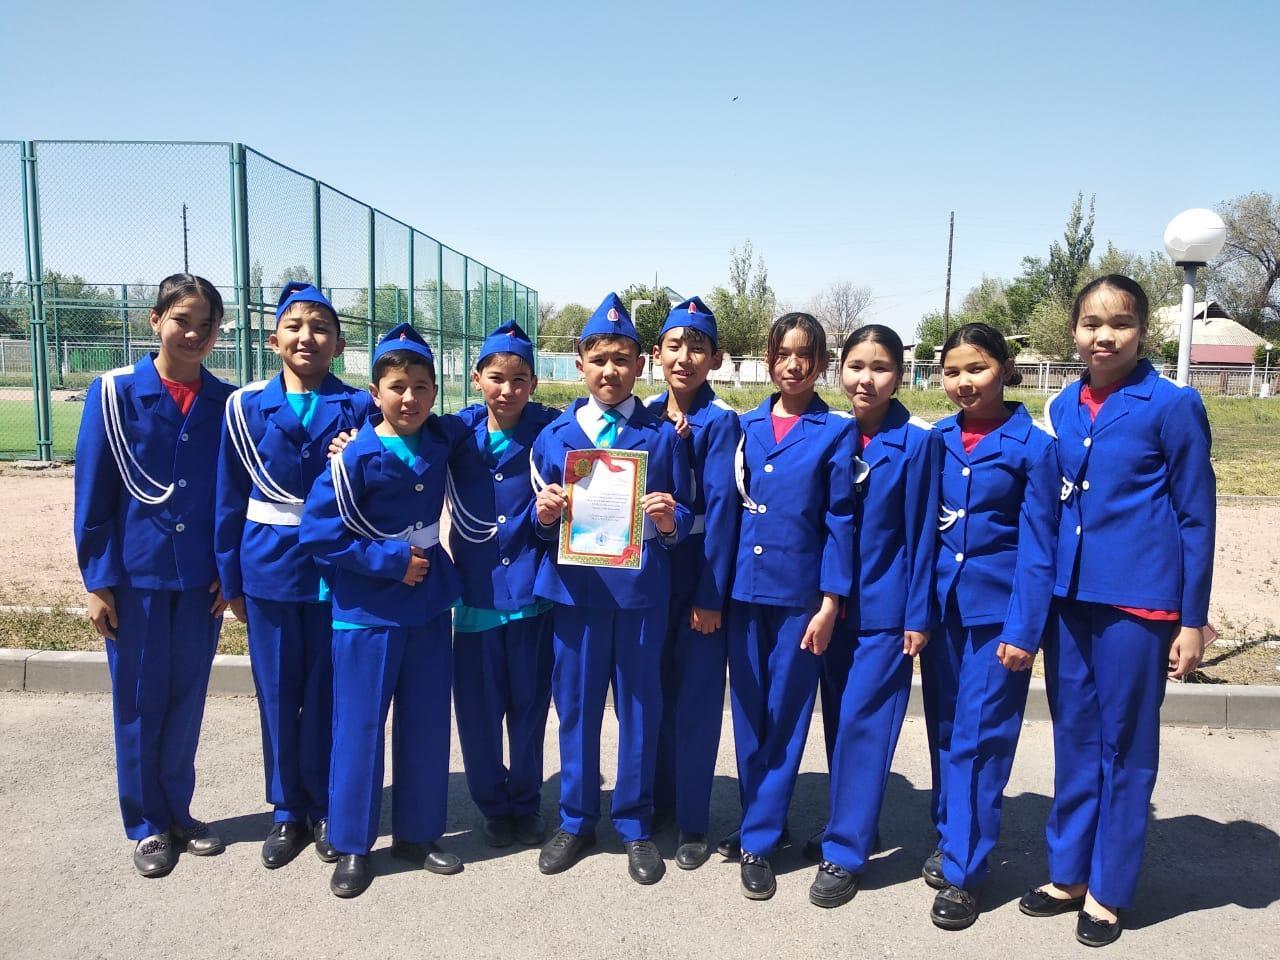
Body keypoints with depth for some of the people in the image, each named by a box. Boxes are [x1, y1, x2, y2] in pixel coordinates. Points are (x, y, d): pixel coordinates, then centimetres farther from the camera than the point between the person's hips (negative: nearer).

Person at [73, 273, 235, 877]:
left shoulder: (226, 403, 1)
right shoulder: (115, 393, -6)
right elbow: (93, 492, -5)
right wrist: (97, 580, -7)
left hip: (202, 580, 2)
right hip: (135, 576, -2)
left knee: (186, 702, 12)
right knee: (139, 703, 9)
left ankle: (178, 812, 30)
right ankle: (148, 826, 26)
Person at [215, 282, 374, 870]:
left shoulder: (359, 409, -2)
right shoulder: (247, 407, 2)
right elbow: (231, 499, 4)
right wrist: (230, 578, 5)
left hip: (336, 573, -1)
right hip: (269, 572, 2)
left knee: (328, 697, 8)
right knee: (277, 697, 11)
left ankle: (325, 809, 26)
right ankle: (287, 812, 28)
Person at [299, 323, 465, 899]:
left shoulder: (442, 443, 0)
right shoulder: (357, 457, -14)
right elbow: (318, 532, -15)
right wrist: (391, 561, -15)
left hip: (429, 606, 5)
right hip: (367, 612, -4)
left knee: (427, 725, 11)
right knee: (360, 728, 5)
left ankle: (417, 835, 28)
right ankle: (352, 846, 22)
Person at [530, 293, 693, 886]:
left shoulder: (662, 435, 1)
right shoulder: (556, 435, 4)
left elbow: (684, 517, 3)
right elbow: (544, 521, 8)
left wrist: (671, 521, -18)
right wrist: (545, 514, -14)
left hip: (642, 587, -1)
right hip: (575, 586, 1)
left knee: (639, 707, 9)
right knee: (576, 704, 11)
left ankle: (635, 825, 28)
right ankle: (576, 820, 30)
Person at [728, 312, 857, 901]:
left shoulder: (837, 431, -2)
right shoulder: (746, 427, 7)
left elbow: (840, 520, -4)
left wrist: (830, 602, -7)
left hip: (800, 592, -3)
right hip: (743, 588, 3)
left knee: (785, 715, 4)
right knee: (747, 713, 11)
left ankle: (757, 840, 16)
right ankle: (762, 821, 29)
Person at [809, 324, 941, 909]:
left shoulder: (917, 442, -8)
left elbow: (922, 532, -8)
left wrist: (919, 615, -8)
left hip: (885, 607, -4)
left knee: (862, 723, -3)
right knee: (838, 721, 13)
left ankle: (844, 852, 9)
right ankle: (850, 825, 31)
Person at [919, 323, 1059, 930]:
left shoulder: (1032, 446, -7)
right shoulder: (937, 440, 4)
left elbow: (1038, 547, -8)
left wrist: (1023, 630, -12)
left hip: (997, 611, -4)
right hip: (942, 605, 4)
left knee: (979, 739, 1)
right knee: (944, 732, 14)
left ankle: (963, 869, 13)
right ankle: (950, 838, 32)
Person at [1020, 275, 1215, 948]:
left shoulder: (1172, 406, -7)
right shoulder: (1063, 408, 7)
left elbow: (1196, 515, -5)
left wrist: (1192, 620, -6)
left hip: (1136, 601, -5)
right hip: (1067, 594, 5)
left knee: (1125, 744, 8)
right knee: (1074, 738, 15)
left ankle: (1107, 890, 24)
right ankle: (1068, 873, 30)